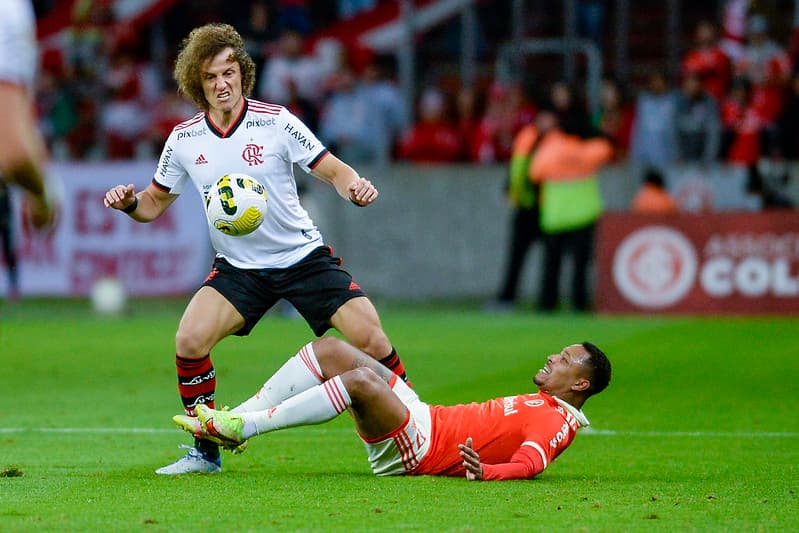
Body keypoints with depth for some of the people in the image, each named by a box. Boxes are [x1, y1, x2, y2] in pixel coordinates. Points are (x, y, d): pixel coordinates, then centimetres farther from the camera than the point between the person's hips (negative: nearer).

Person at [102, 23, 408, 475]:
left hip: (303, 257, -2)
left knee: (370, 338, -14)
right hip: (238, 268, 2)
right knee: (190, 340, -19)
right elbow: (155, 202, 9)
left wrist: (355, 185, -31)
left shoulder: (275, 122, -11)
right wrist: (130, 202, -14)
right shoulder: (185, 140, -2)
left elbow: (333, 170, -8)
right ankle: (206, 452, -2)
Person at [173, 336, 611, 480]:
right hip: (422, 419, 10)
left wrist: (486, 471, -43)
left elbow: (529, 463, -26)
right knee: (328, 349, 5)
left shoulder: (557, 420, -8)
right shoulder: (539, 404, 22)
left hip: (416, 450, -10)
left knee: (362, 379, -35)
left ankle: (242, 427, -29)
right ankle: (236, 420, -2)